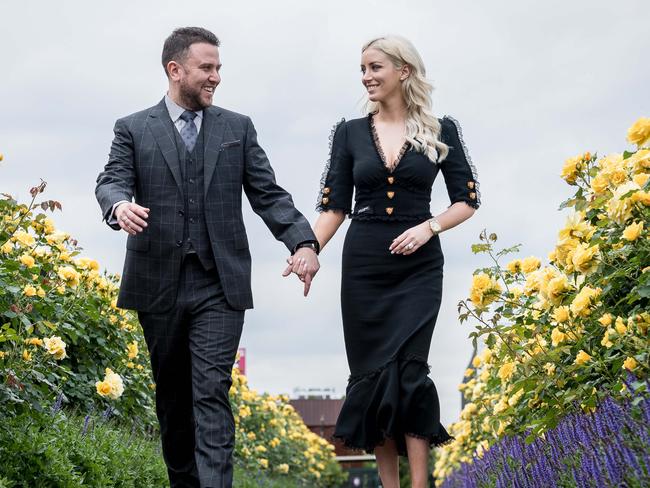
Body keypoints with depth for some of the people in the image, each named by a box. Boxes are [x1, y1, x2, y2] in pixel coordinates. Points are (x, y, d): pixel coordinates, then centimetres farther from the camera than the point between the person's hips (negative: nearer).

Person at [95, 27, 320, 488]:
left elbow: (268, 194, 5)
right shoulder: (134, 129, 6)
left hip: (220, 285, -1)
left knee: (212, 394, -10)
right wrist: (120, 206, -32)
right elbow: (112, 182, -6)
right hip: (158, 284, 1)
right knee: (172, 394, 13)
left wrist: (303, 241, -11)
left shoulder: (238, 128, 9)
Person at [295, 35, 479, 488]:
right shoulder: (350, 132, 5)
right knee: (371, 373, 2)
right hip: (363, 266, 2)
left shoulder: (441, 131, 1)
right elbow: (334, 206, 3)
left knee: (408, 370, -13)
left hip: (418, 267, -2)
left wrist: (429, 227, -14)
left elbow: (467, 201, 4)